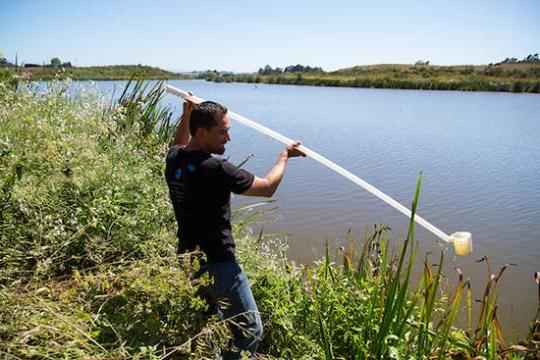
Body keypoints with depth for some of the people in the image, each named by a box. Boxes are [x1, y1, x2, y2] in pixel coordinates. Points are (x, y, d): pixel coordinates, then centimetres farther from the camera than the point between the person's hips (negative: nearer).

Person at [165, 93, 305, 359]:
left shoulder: (174, 159, -2)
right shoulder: (216, 169, -24)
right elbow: (267, 188, -14)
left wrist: (187, 115, 32)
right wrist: (284, 156, 1)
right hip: (216, 263, -9)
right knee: (250, 330, 5)